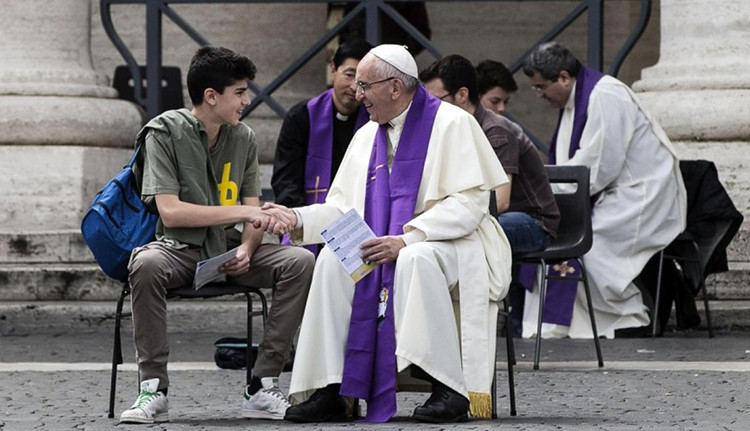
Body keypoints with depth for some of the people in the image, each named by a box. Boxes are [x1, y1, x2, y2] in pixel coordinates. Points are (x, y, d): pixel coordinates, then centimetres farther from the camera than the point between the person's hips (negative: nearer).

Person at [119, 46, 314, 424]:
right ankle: (154, 390, -29)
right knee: (146, 264, -39)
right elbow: (170, 211, -16)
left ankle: (262, 387, -20)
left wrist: (246, 250, -15)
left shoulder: (243, 139, 9)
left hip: (229, 251, 4)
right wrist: (242, 212, -16)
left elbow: (253, 217, 8)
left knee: (300, 261, -22)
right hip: (179, 249, -4)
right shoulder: (165, 133, -6)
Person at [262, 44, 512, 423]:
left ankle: (452, 390, -36)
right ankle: (329, 389, -27)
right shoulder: (367, 136, 15)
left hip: (454, 245, -6)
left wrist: (407, 239, -26)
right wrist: (297, 219, -7)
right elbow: (344, 207, 13)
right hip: (387, 246, 6)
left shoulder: (451, 124, -7)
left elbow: (470, 203, -16)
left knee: (416, 260, -39)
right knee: (332, 259, -22)